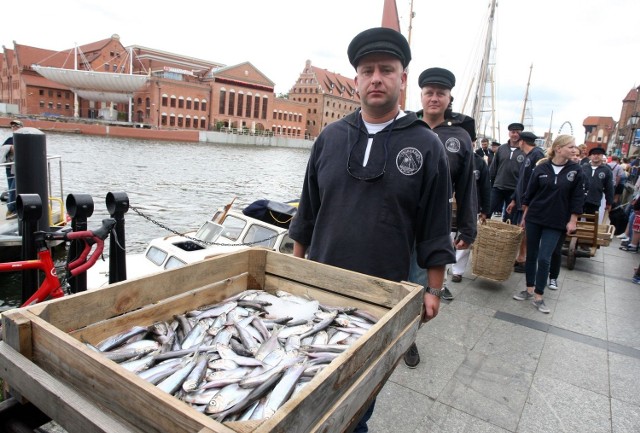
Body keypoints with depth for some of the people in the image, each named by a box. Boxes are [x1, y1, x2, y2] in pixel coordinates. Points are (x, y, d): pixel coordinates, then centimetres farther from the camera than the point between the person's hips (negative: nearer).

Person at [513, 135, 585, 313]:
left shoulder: (576, 171, -2)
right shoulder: (541, 168, -3)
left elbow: (577, 198, 1)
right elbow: (529, 193, 3)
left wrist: (573, 220, -2)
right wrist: (524, 216, 6)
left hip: (556, 223, -1)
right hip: (534, 219, 1)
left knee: (544, 258, -4)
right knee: (531, 255, 9)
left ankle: (538, 296, 9)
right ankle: (529, 289, 24)